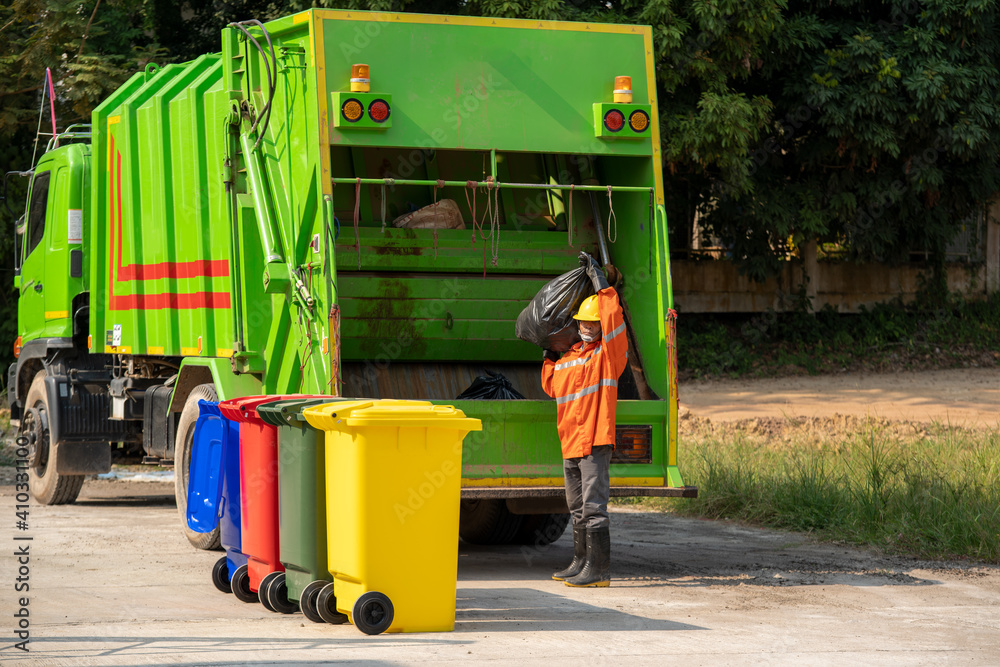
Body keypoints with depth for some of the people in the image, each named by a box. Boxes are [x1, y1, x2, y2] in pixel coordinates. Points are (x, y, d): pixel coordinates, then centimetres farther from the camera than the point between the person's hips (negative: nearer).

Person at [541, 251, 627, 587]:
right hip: (570, 443, 8)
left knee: (593, 506, -11)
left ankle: (599, 569, -11)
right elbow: (551, 386, 29)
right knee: (577, 508, 15)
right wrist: (550, 356, 22)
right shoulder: (569, 356, 18)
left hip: (595, 440, -8)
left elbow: (612, 312, -18)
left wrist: (597, 277, -11)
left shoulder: (610, 351, -4)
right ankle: (581, 562, 25)